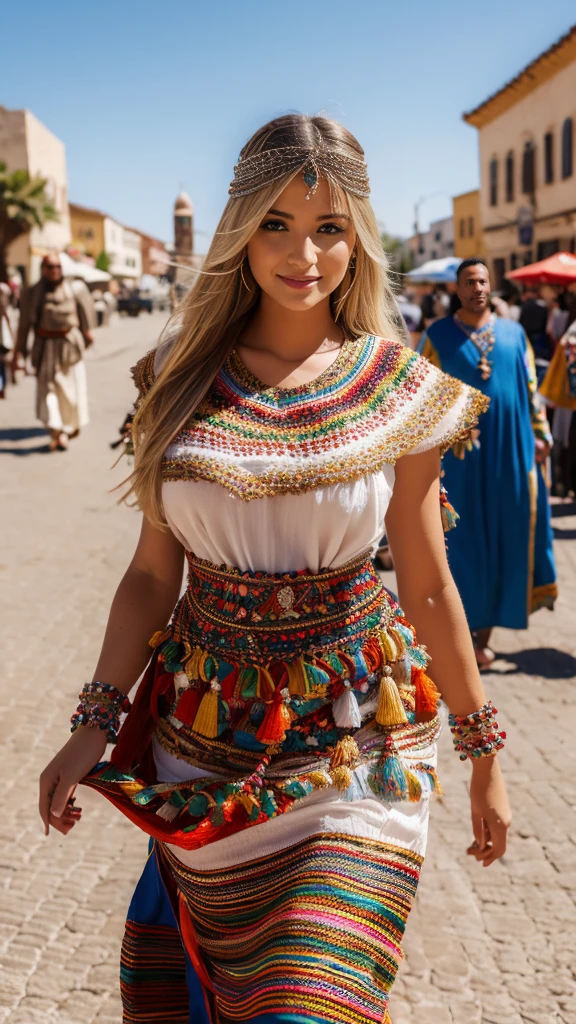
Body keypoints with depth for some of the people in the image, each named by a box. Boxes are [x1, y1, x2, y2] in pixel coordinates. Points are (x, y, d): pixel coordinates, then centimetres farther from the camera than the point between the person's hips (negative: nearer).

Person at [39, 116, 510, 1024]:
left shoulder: (400, 392, -7)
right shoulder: (184, 377, -3)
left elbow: (429, 588, -1)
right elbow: (153, 571, 1)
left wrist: (484, 755, 4)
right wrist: (96, 722, -3)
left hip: (353, 734, -2)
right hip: (207, 728, 2)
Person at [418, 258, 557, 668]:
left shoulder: (514, 333, 9)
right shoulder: (437, 336, 2)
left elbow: (532, 388, 12)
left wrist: (541, 434, 4)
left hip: (512, 453, 3)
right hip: (462, 457, -3)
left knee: (505, 539, 5)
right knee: (466, 541, 2)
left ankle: (484, 632, 18)